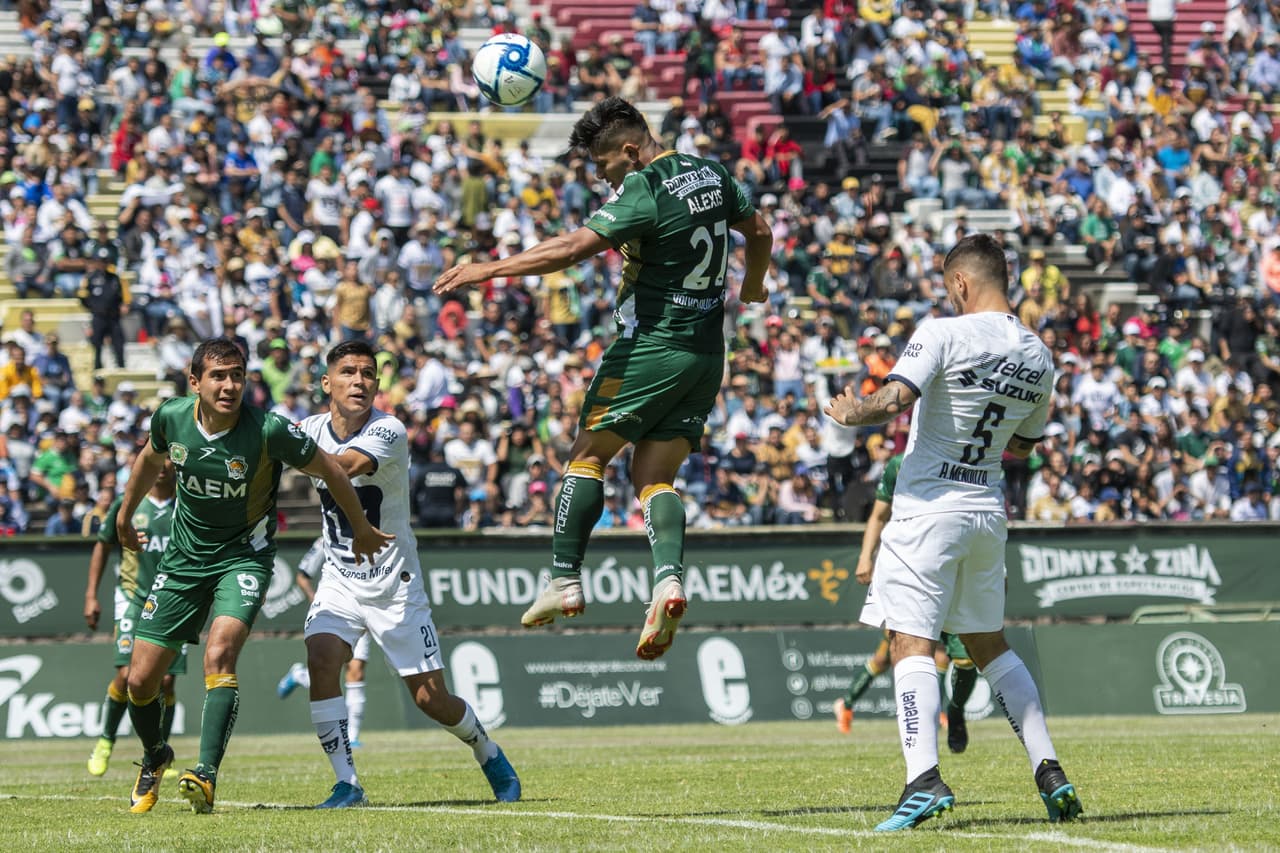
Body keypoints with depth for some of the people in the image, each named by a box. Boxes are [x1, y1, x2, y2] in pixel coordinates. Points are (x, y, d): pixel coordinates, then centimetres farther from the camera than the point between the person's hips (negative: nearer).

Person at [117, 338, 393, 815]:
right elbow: (151, 459, 14)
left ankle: (207, 775, -33)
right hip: (184, 556, 4)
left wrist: (361, 530, 6)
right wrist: (125, 514, 27)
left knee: (219, 655, -30)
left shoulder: (268, 431, -23)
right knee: (140, 680, 2)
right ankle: (155, 756, 32)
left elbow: (329, 470, -7)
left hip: (244, 555, -4)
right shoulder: (171, 418, -11)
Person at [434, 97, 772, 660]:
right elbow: (759, 232, 22)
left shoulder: (645, 190, -17)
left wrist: (488, 269, -23)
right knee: (655, 476, 8)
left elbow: (573, 248, -25)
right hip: (706, 355, 8)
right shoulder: (710, 174, 8)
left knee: (588, 455, 5)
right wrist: (753, 285, 42)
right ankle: (669, 579, -15)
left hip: (652, 347, -8)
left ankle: (564, 580, 2)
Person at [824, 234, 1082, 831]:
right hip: (988, 511, 6)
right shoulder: (1039, 359, 7)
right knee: (990, 644, 18)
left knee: (911, 643, -8)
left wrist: (849, 413, -4)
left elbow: (893, 402, -23)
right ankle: (1049, 773, 11)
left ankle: (924, 778, -23)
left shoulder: (944, 335, -12)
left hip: (929, 508, -6)